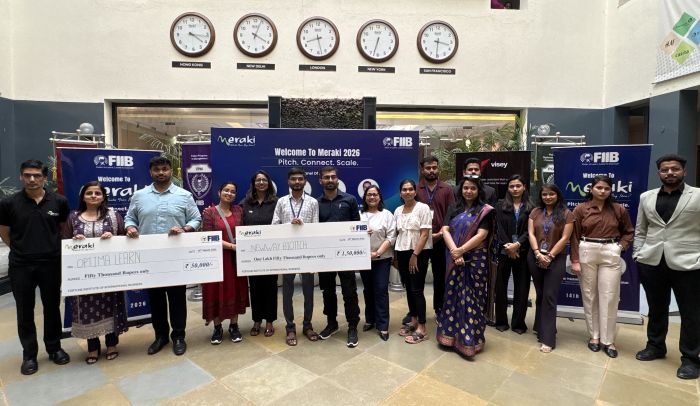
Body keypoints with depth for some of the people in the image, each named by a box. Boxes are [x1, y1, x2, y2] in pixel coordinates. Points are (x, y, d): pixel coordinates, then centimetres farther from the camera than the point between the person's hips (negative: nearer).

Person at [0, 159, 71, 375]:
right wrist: (23, 250, 7)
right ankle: (29, 354, 25)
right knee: (25, 311, 10)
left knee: (52, 308, 12)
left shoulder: (59, 201, -4)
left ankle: (54, 348, 29)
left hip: (51, 263, 0)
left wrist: (51, 247, 9)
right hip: (21, 266, 0)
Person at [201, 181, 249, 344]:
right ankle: (217, 328, 22)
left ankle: (234, 326, 23)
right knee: (217, 292, 5)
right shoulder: (209, 212, -4)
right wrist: (232, 246, -17)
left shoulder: (239, 210, 7)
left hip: (236, 258, 3)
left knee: (236, 291, 9)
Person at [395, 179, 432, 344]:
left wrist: (415, 255, -15)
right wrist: (394, 254, 7)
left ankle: (422, 329, 5)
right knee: (408, 288, 12)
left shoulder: (423, 208, -7)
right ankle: (413, 321, 26)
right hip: (402, 253, 5)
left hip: (419, 253, -5)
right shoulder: (398, 210, 10)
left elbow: (425, 234, -11)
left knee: (417, 289, -4)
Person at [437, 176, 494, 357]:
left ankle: (470, 339, 13)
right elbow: (445, 230, -1)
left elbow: (481, 235, -12)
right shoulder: (454, 208, 9)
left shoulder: (485, 210, -2)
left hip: (475, 260, -3)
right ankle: (451, 334, 24)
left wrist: (461, 251, -15)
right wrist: (454, 251, -15)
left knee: (472, 298, 1)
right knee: (453, 294, 10)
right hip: (454, 260, 4)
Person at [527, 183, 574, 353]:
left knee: (549, 297, -5)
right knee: (540, 295, 12)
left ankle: (548, 338, 0)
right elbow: (531, 234, 1)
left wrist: (550, 256, -12)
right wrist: (538, 253, -11)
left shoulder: (566, 214, -1)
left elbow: (564, 238, -7)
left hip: (556, 259, -3)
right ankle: (542, 330, 26)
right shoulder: (535, 212, 8)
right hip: (535, 258, 3)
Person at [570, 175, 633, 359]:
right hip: (587, 253, -1)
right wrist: (575, 260, -3)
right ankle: (594, 336, 21)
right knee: (589, 296, 7)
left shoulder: (619, 209, 3)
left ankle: (608, 340, 14)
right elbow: (575, 236, 0)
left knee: (609, 297, 2)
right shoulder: (580, 209, -1)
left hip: (611, 254, 1)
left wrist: (621, 246, -2)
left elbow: (628, 231, 16)